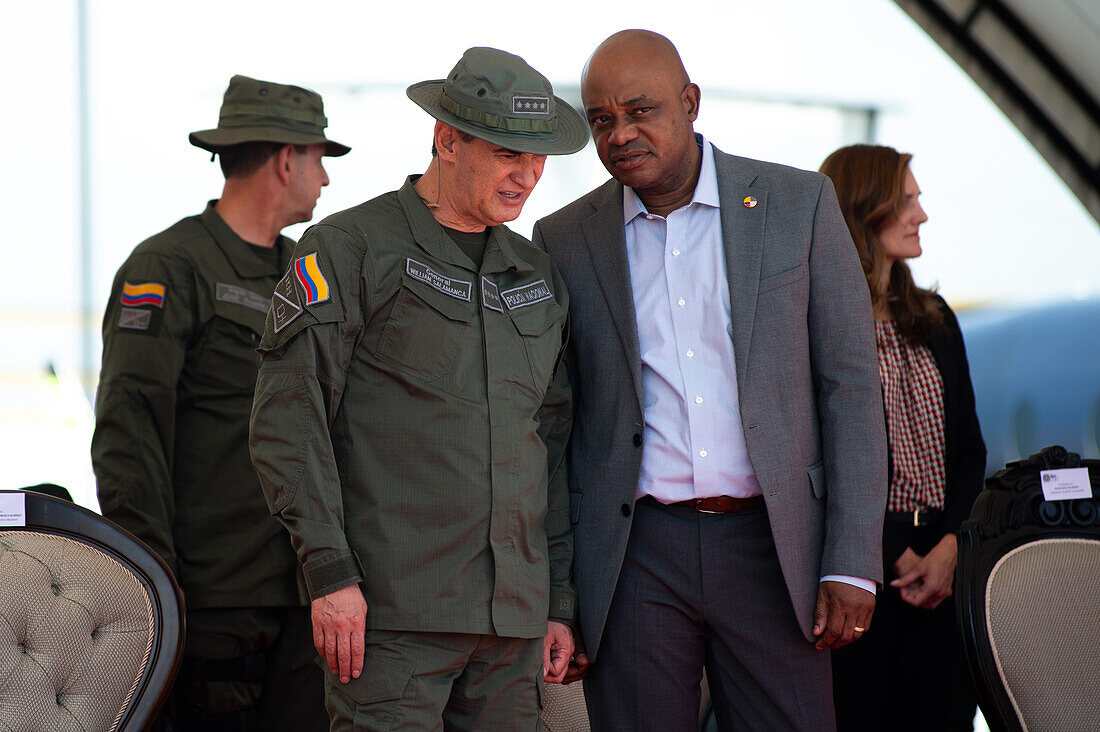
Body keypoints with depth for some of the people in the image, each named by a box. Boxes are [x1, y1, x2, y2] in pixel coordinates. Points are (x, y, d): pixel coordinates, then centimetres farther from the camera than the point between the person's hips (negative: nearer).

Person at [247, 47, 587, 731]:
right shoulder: (350, 248, -2)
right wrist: (330, 572, -14)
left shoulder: (538, 274, 17)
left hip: (512, 619, 6)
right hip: (391, 611, -6)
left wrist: (558, 603, 16)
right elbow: (288, 420, -7)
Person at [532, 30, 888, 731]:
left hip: (770, 546, 0)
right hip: (634, 556, 1)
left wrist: (853, 564, -5)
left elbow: (851, 384, 2)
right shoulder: (564, 240, 5)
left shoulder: (799, 204, 2)